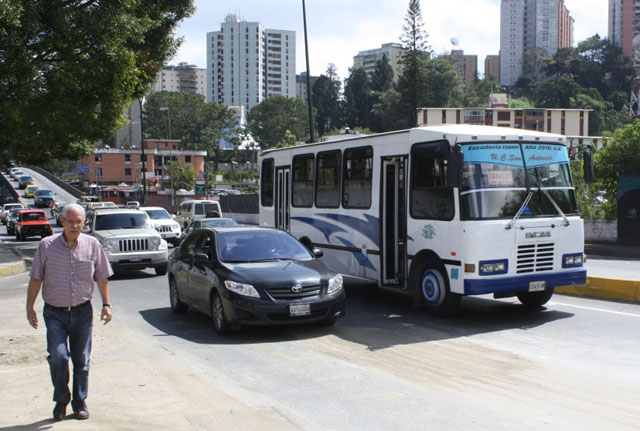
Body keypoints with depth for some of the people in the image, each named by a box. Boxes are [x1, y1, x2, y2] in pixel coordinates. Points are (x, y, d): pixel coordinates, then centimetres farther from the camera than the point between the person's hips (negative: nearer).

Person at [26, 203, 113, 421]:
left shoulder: (93, 245, 0)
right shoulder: (46, 245, -2)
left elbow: (102, 278, 7)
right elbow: (35, 279, 3)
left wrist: (106, 304, 3)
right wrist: (30, 307, 2)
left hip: (82, 312, 1)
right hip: (54, 313, -1)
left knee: (81, 359, 8)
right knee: (58, 356, -11)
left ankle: (80, 403, 23)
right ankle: (61, 400, 12)